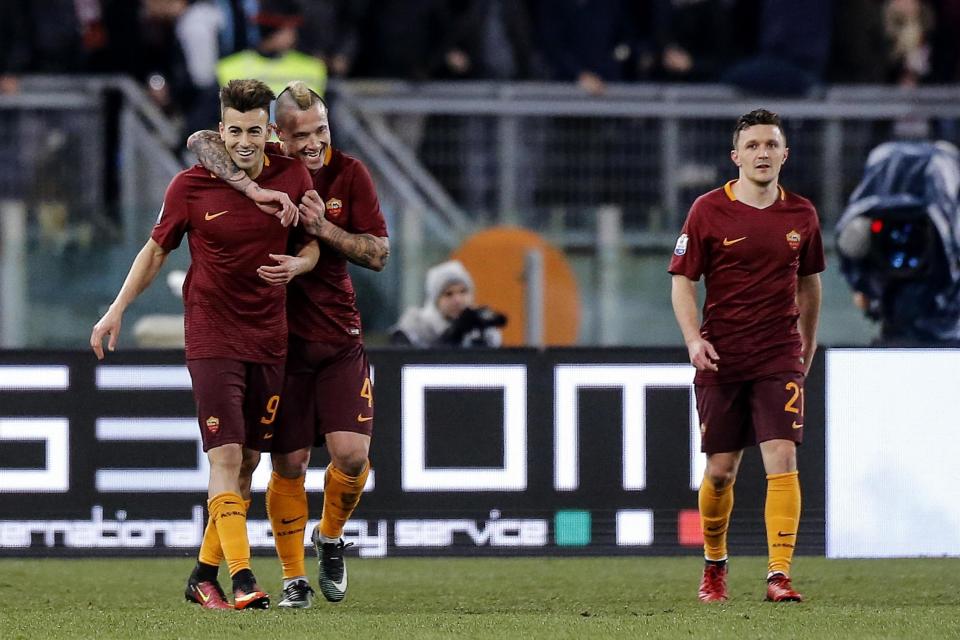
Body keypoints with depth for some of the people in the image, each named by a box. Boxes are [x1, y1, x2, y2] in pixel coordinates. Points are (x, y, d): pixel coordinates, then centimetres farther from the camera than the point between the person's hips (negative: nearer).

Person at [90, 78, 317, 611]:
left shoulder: (293, 177, 0)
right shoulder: (191, 186, -5)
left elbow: (313, 245, 11)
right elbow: (156, 248, 8)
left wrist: (297, 264, -13)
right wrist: (117, 310, 4)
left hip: (270, 338, 3)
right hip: (211, 338, -3)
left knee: (247, 462, 7)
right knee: (225, 456, -15)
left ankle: (204, 575, 19)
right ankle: (241, 577, -21)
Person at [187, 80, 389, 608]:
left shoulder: (349, 173, 0)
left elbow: (378, 254, -2)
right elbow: (202, 142, -22)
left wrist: (324, 228, -17)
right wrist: (252, 189, -35)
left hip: (339, 337, 1)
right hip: (280, 337, -1)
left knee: (351, 454, -11)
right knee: (288, 464, 1)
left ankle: (330, 536, 19)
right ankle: (294, 579, 16)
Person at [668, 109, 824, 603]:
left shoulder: (800, 214, 5)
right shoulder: (709, 210, -3)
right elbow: (682, 281, -1)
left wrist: (808, 343, 24)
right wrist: (693, 339, -15)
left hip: (780, 358, 1)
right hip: (721, 359, -1)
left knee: (782, 460, -13)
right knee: (720, 470, 4)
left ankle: (779, 574, -15)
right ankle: (714, 564, 28)